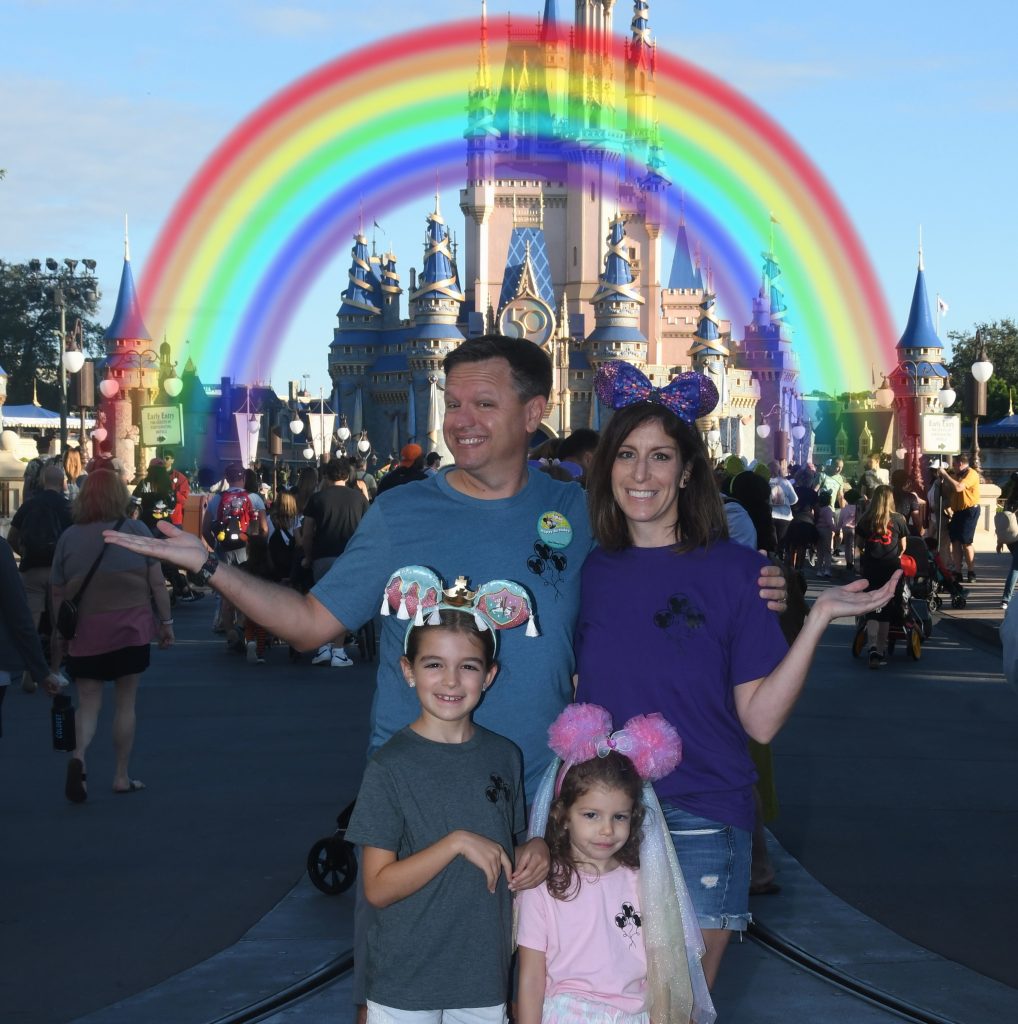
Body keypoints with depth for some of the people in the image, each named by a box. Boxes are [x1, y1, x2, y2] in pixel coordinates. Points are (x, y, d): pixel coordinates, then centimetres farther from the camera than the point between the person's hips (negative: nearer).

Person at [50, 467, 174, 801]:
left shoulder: (69, 537, 4)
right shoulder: (136, 530, 0)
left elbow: (57, 592, 7)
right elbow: (157, 582, -1)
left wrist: (59, 635, 16)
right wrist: (166, 621, 7)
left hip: (84, 631, 1)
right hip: (131, 629, -1)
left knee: (88, 701, 8)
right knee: (126, 702, 9)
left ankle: (78, 755, -18)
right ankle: (122, 776, 14)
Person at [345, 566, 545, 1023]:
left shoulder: (504, 757, 4)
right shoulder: (391, 765, -11)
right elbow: (378, 888, -13)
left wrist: (533, 855, -4)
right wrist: (456, 842, -22)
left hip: (485, 977, 4)